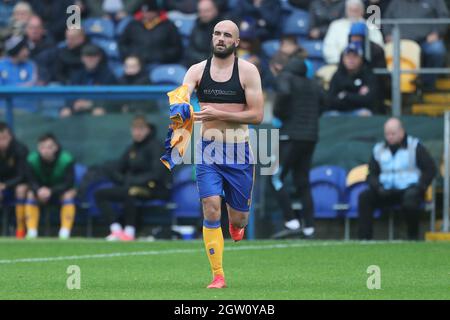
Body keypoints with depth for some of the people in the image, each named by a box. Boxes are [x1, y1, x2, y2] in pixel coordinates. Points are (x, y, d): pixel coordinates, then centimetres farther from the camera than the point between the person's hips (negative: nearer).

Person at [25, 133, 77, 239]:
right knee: (31, 194, -26)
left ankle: (65, 233, -33)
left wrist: (51, 191, -40)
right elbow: (32, 181, -15)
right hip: (41, 189, 2)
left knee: (69, 194, -33)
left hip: (61, 190, -2)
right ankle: (31, 232, -26)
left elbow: (69, 183, -25)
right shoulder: (32, 160, -17)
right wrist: (38, 190, -39)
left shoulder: (67, 160, -25)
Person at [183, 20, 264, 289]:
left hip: (238, 149, -1)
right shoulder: (198, 70, 3)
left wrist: (217, 114, -20)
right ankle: (218, 276, -5)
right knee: (211, 208, -13)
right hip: (208, 148, 1)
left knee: (238, 218, 7)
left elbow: (257, 115, -10)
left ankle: (237, 224, 47)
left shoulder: (247, 70, -5)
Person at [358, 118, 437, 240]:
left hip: (409, 189, -4)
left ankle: (413, 237, -17)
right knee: (364, 198, -20)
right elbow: (372, 174, 14)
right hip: (387, 192, 4)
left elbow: (430, 169, 1)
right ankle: (364, 238, -23)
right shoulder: (379, 149, 12)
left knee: (410, 202, -38)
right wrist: (378, 187, -7)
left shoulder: (414, 146, 2)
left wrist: (419, 187, -12)